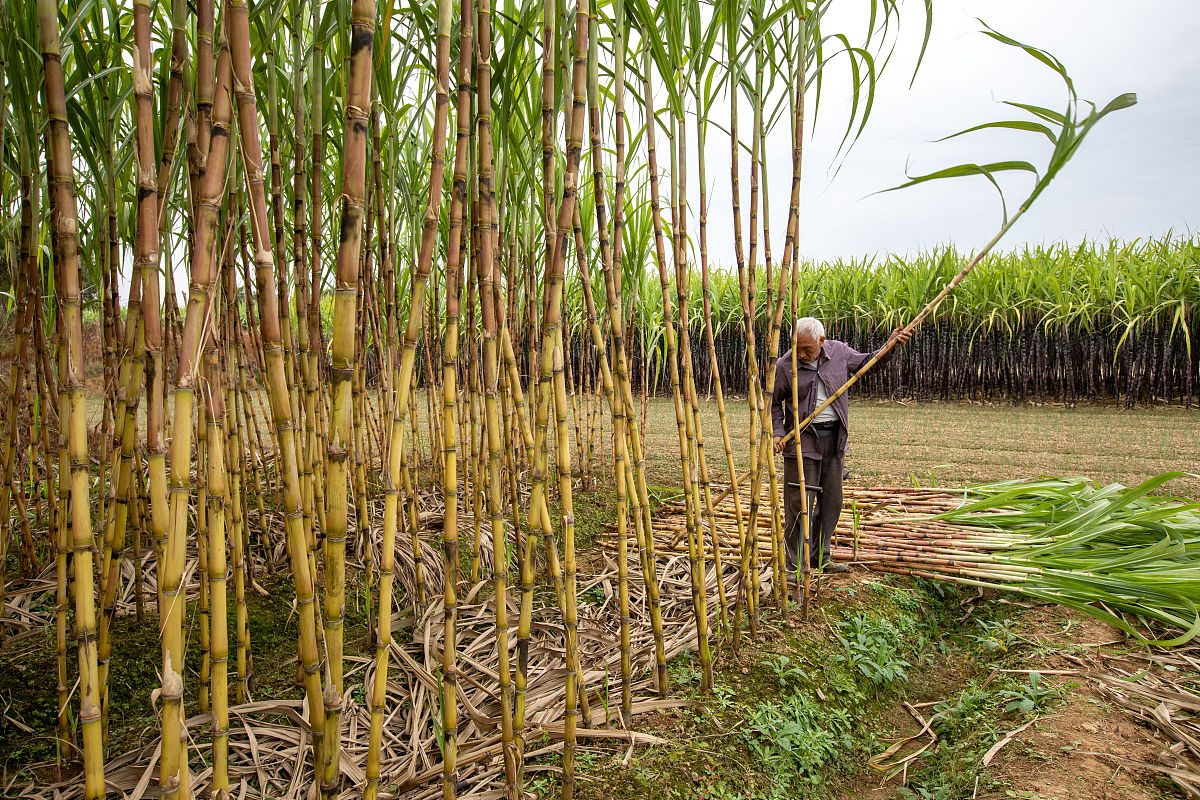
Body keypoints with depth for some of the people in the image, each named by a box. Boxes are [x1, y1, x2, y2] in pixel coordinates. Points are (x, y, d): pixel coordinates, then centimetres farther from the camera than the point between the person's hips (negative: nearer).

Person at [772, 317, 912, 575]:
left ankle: (820, 556, 26)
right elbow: (774, 403, 1)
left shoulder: (839, 352, 1)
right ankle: (795, 562, 7)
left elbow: (869, 362, 20)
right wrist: (778, 433, -11)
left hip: (834, 437, 4)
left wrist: (891, 346, 6)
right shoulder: (784, 366, -9)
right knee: (799, 504, -4)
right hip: (802, 439, -4)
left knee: (831, 501, 12)